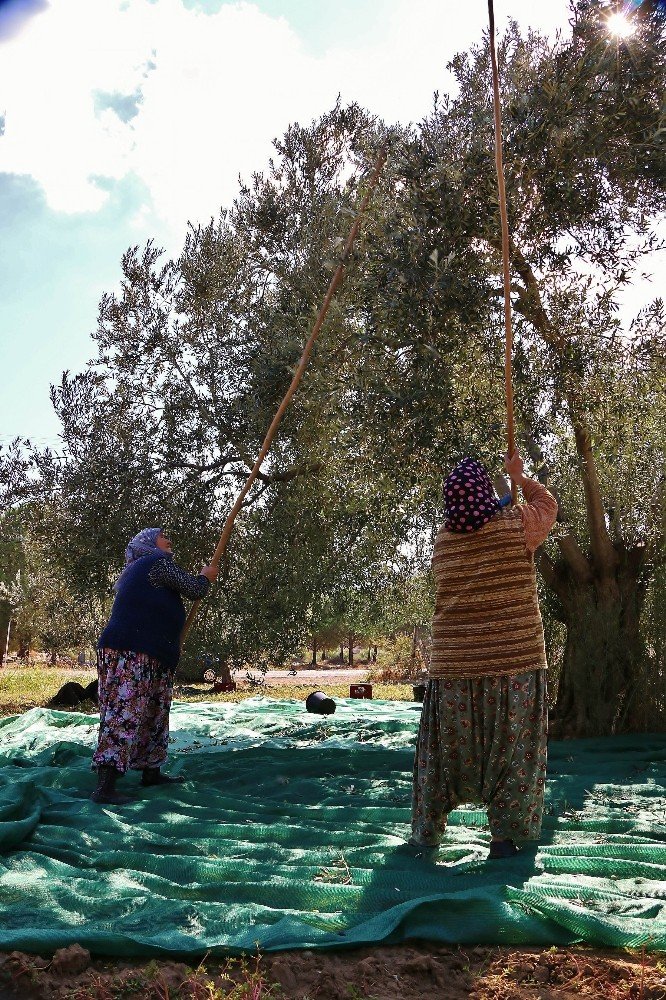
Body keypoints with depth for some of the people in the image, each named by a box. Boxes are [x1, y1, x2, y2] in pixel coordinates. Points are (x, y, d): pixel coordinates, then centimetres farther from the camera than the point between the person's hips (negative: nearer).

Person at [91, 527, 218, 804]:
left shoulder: (136, 571, 27)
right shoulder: (159, 562, -4)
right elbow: (195, 590, -2)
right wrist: (206, 577, 19)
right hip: (132, 655, -11)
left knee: (154, 714, 18)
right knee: (125, 714, -15)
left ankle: (151, 772, 29)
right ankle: (105, 787, -18)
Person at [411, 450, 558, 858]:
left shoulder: (444, 542, 2)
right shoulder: (516, 525, -7)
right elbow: (547, 504, 14)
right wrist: (519, 474, 28)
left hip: (454, 665, 3)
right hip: (514, 662, -2)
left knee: (447, 745, 13)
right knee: (513, 747, 10)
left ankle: (428, 829, 22)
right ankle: (505, 834, 14)